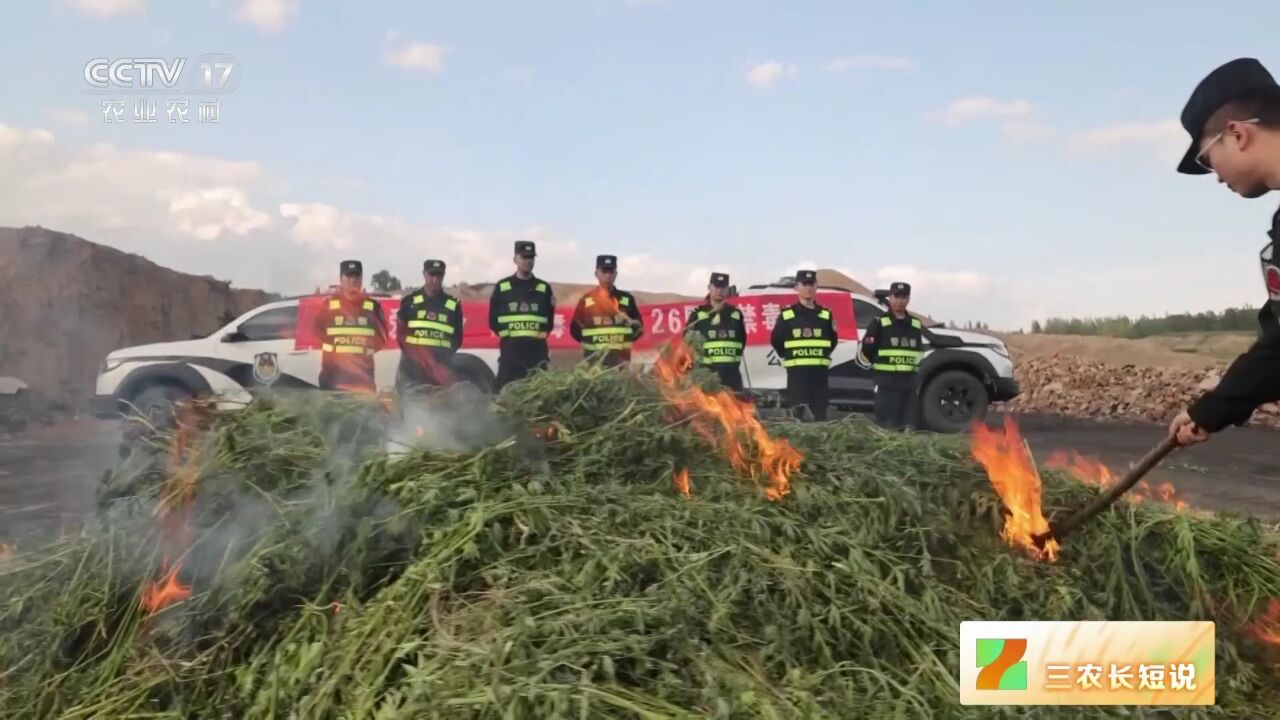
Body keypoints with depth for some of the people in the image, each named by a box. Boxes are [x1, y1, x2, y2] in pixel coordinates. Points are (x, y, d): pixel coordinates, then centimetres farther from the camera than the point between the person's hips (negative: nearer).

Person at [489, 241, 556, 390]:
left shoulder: (544, 288, 11)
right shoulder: (502, 287, 10)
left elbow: (549, 321, 11)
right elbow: (493, 319, 9)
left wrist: (540, 334, -3)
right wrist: (506, 333, -1)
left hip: (537, 349, 1)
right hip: (510, 348, -1)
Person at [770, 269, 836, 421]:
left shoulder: (825, 314, 10)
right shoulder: (787, 314, 2)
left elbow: (832, 343, 15)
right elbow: (775, 341, 7)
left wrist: (820, 356, 3)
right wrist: (791, 356, 6)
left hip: (819, 371, 3)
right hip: (796, 371, -3)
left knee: (820, 413, 7)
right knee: (796, 414, -5)